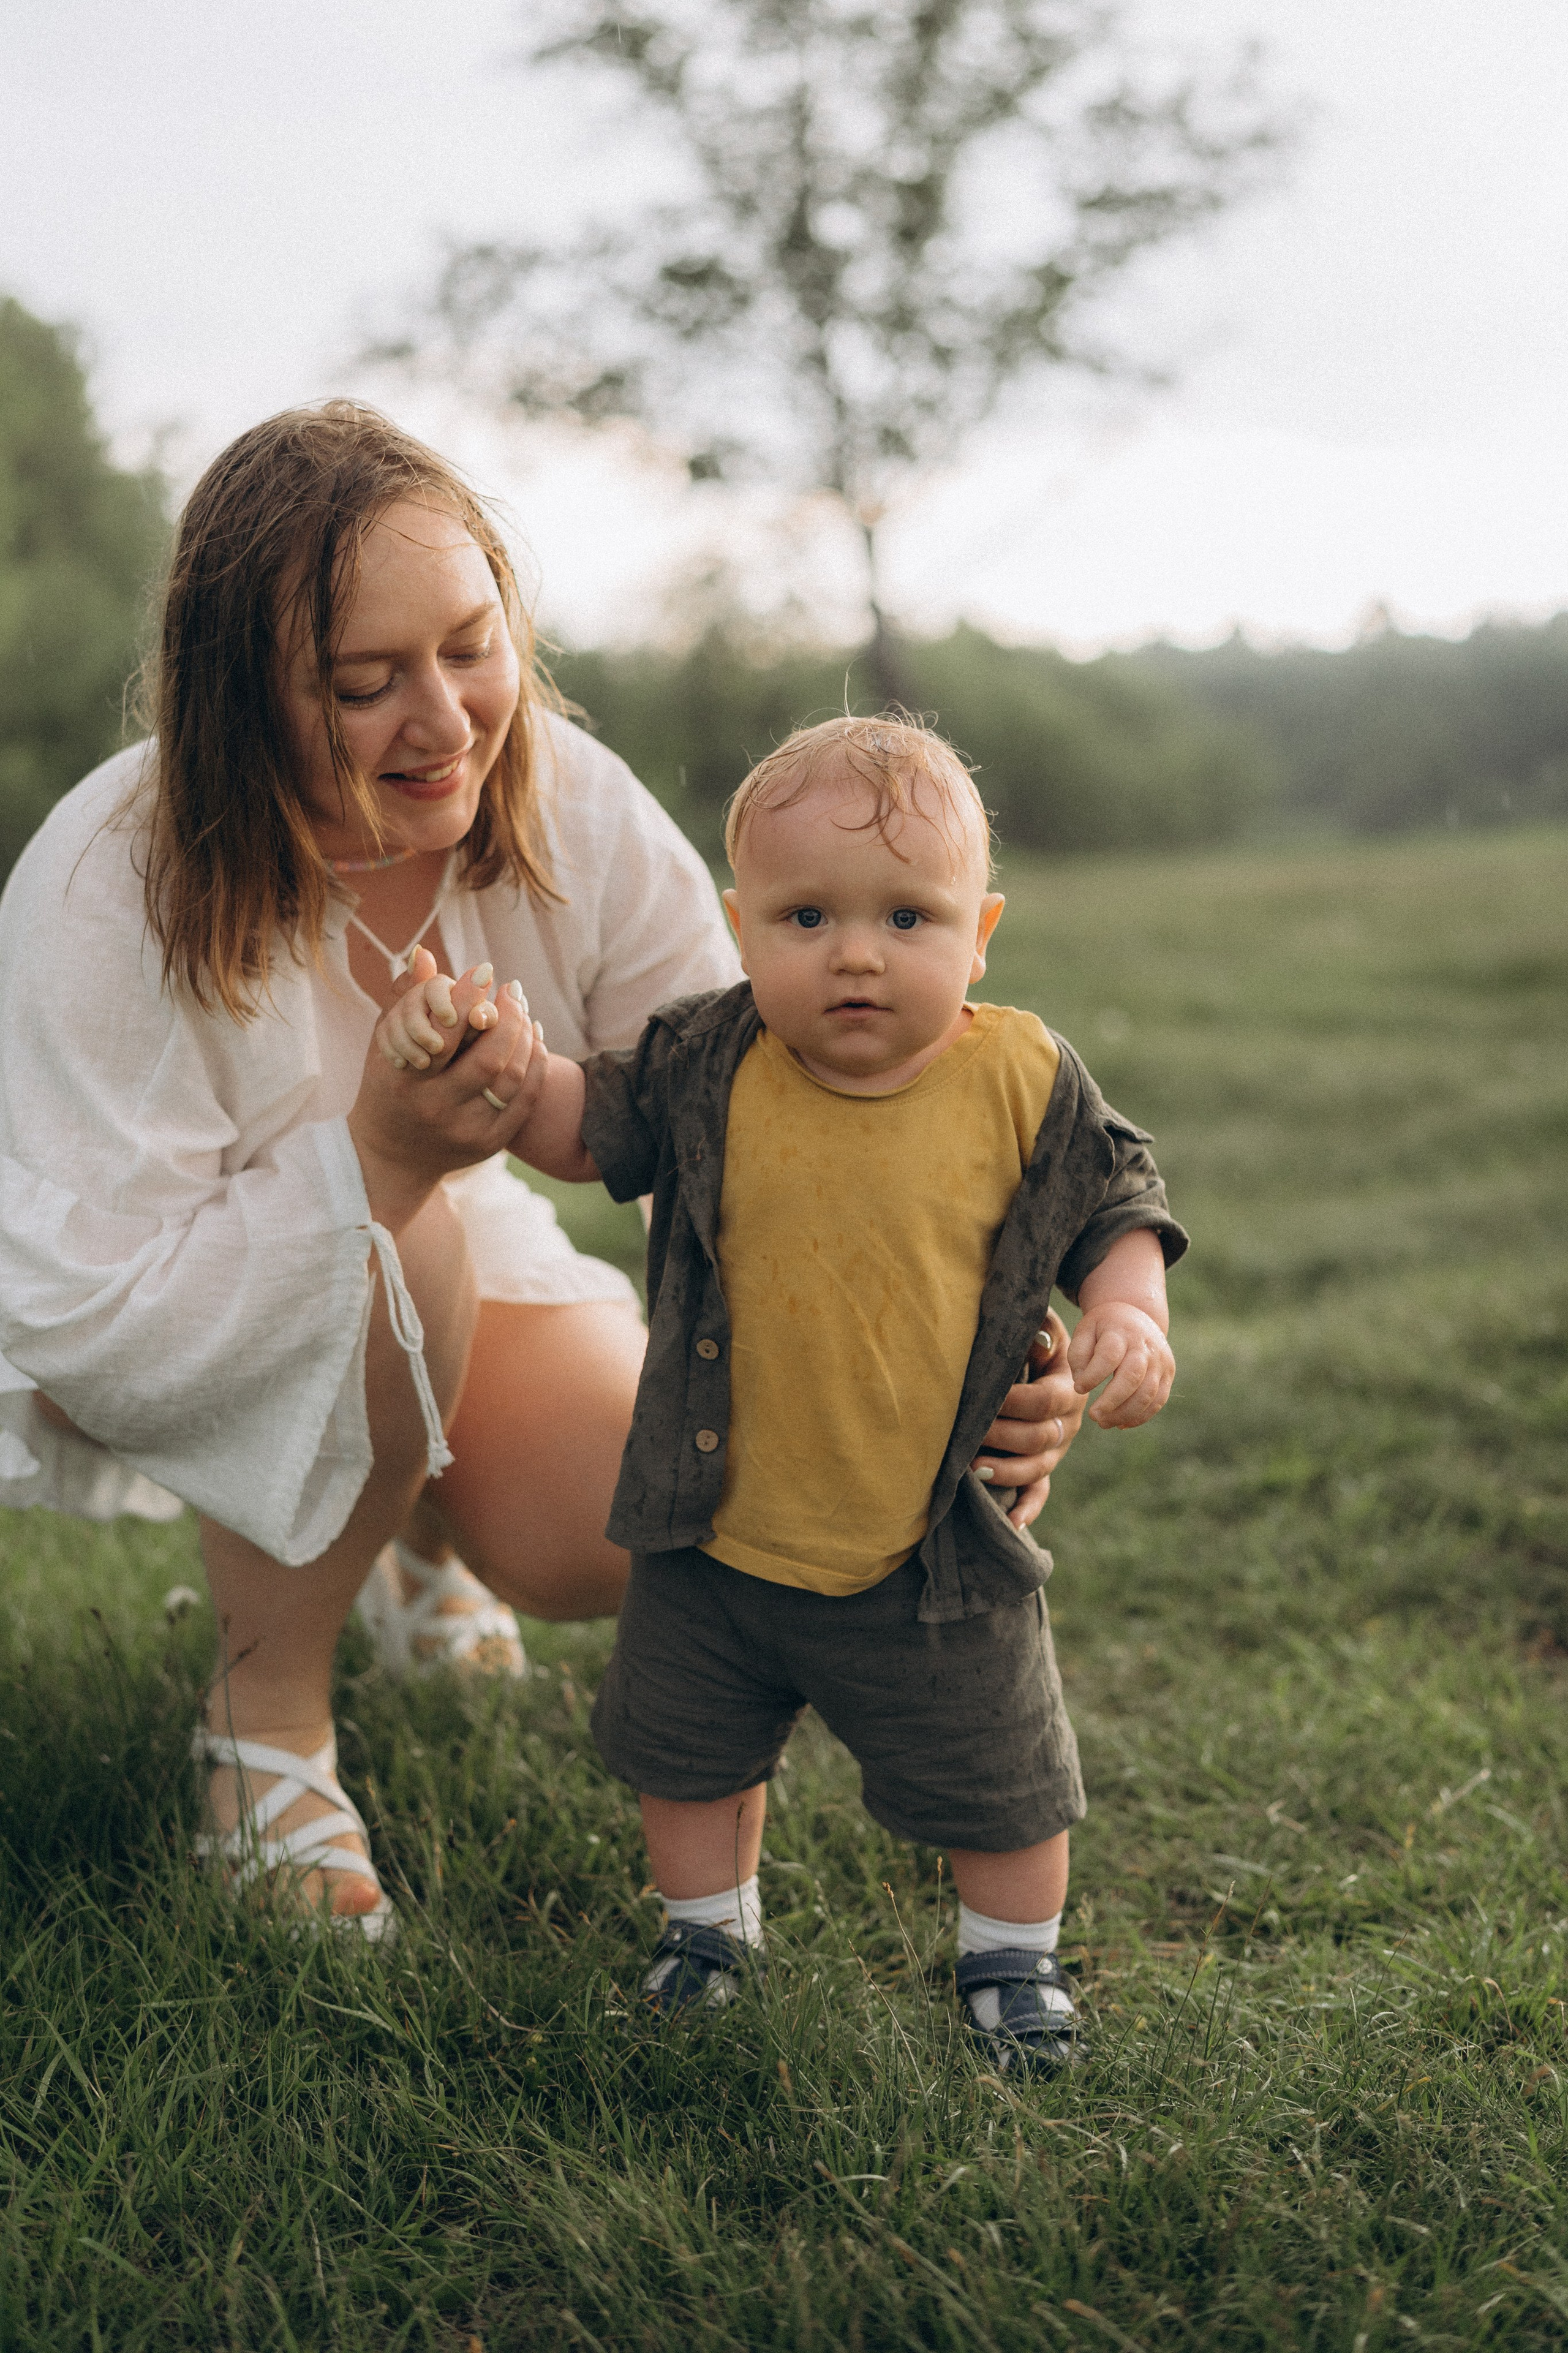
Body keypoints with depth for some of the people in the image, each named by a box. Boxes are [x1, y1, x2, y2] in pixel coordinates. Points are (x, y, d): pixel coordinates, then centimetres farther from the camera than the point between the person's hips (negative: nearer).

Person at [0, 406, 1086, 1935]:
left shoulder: (582, 823, -21)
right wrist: (372, 1159, -45)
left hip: (428, 1268, 4)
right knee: (405, 1246, -36)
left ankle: (421, 1517, 20)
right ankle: (264, 1711, -11)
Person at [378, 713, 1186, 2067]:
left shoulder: (1025, 1085, -13)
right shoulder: (709, 1070, -11)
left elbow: (1116, 1208, 0)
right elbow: (584, 1131, 3)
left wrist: (1128, 1314, -19)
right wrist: (505, 1067, -16)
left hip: (938, 1554, -1)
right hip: (718, 1533, 2)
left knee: (995, 1778, 15)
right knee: (684, 1749, 20)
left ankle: (1013, 1955, 43)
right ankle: (709, 1922, 46)